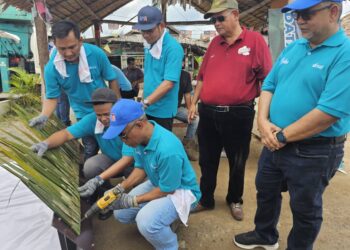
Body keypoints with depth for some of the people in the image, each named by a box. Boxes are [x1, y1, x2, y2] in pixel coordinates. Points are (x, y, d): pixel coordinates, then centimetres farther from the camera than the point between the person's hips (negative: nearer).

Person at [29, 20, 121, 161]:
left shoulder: (97, 54, -22)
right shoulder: (52, 68, -21)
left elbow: (111, 80, -11)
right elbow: (52, 97, -11)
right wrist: (44, 116, -31)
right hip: (84, 115, 0)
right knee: (91, 151, 12)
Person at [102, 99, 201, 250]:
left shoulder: (168, 150, -37)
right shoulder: (140, 137, -13)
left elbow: (167, 190, -25)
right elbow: (141, 168, 2)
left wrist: (132, 201, -19)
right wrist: (119, 189, -11)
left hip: (180, 190, -8)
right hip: (157, 183, 8)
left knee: (146, 222, -31)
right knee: (121, 213, 6)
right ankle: (165, 220, 22)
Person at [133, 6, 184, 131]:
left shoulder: (172, 48, -19)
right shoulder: (149, 45, 7)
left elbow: (169, 83, -25)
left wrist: (145, 102, -26)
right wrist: (145, 102, 11)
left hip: (162, 110, -7)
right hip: (148, 107, 8)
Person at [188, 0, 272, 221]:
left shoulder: (255, 40, -4)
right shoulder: (214, 43, 11)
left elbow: (267, 79, -7)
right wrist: (194, 103, 12)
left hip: (238, 115, -4)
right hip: (208, 114, 4)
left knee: (237, 163, 14)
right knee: (207, 161, 15)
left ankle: (235, 200, 37)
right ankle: (206, 199, 34)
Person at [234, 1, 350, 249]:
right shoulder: (293, 48, 6)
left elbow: (330, 112, -25)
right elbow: (269, 85, 7)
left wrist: (283, 136, -18)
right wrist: (263, 122, -10)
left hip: (314, 151, -7)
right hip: (275, 143, 8)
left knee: (305, 210, 14)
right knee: (266, 192, 24)